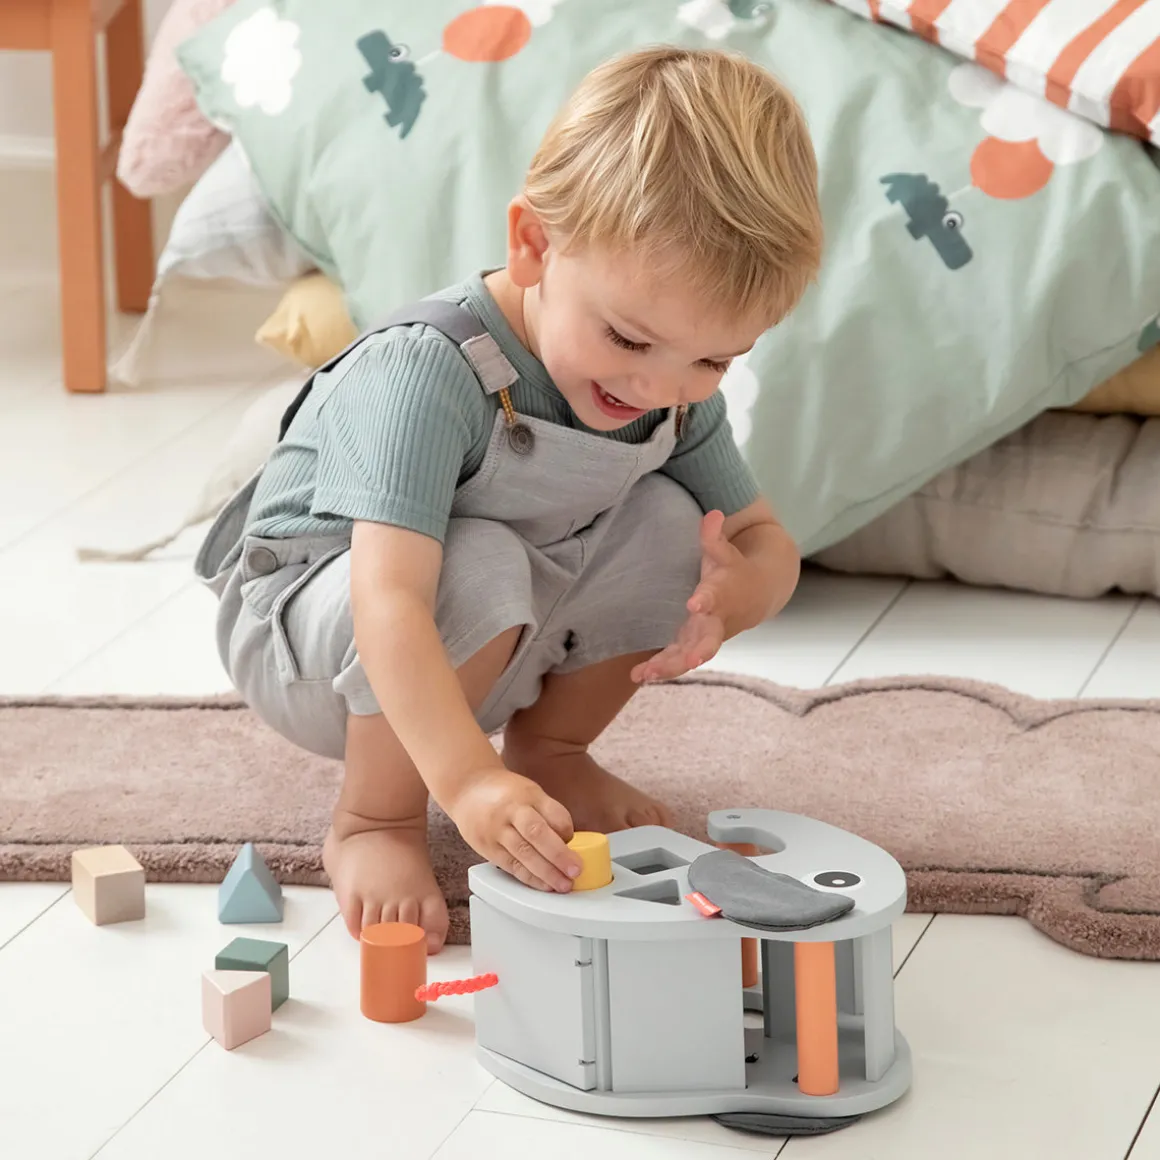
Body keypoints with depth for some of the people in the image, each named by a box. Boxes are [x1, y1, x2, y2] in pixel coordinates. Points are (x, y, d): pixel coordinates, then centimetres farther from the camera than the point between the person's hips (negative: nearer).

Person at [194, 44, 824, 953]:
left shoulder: (679, 392, -13)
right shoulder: (428, 371, -36)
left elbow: (765, 541, -4)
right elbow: (390, 604, -45)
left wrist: (739, 588, -31)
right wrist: (467, 781, -58)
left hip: (486, 652, 6)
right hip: (299, 623, -6)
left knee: (669, 525, -15)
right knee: (475, 568, -36)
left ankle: (549, 751, 6)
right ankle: (372, 819, -15)